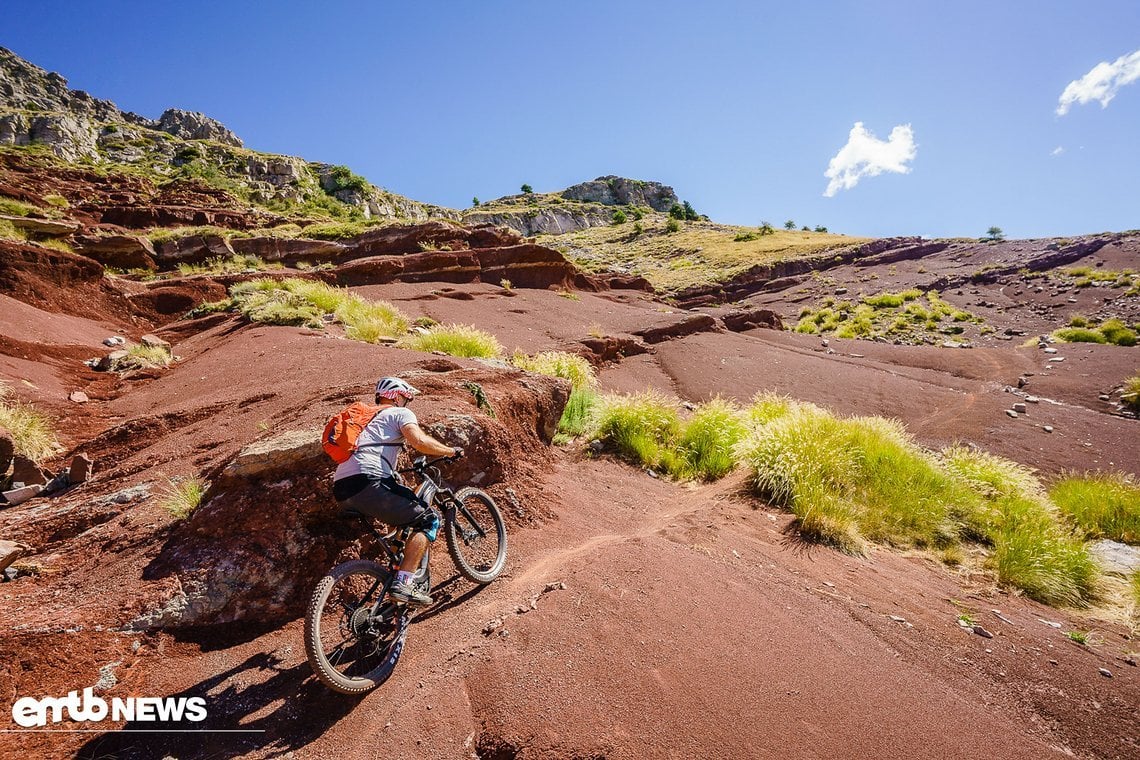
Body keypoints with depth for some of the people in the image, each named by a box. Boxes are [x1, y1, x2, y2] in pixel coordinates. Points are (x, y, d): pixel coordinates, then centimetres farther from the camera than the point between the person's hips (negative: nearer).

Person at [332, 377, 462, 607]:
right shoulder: (400, 413, 9)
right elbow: (419, 442, -10)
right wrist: (452, 451, 3)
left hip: (341, 489, 9)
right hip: (367, 483, -9)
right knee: (430, 520, -2)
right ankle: (402, 584, -13)